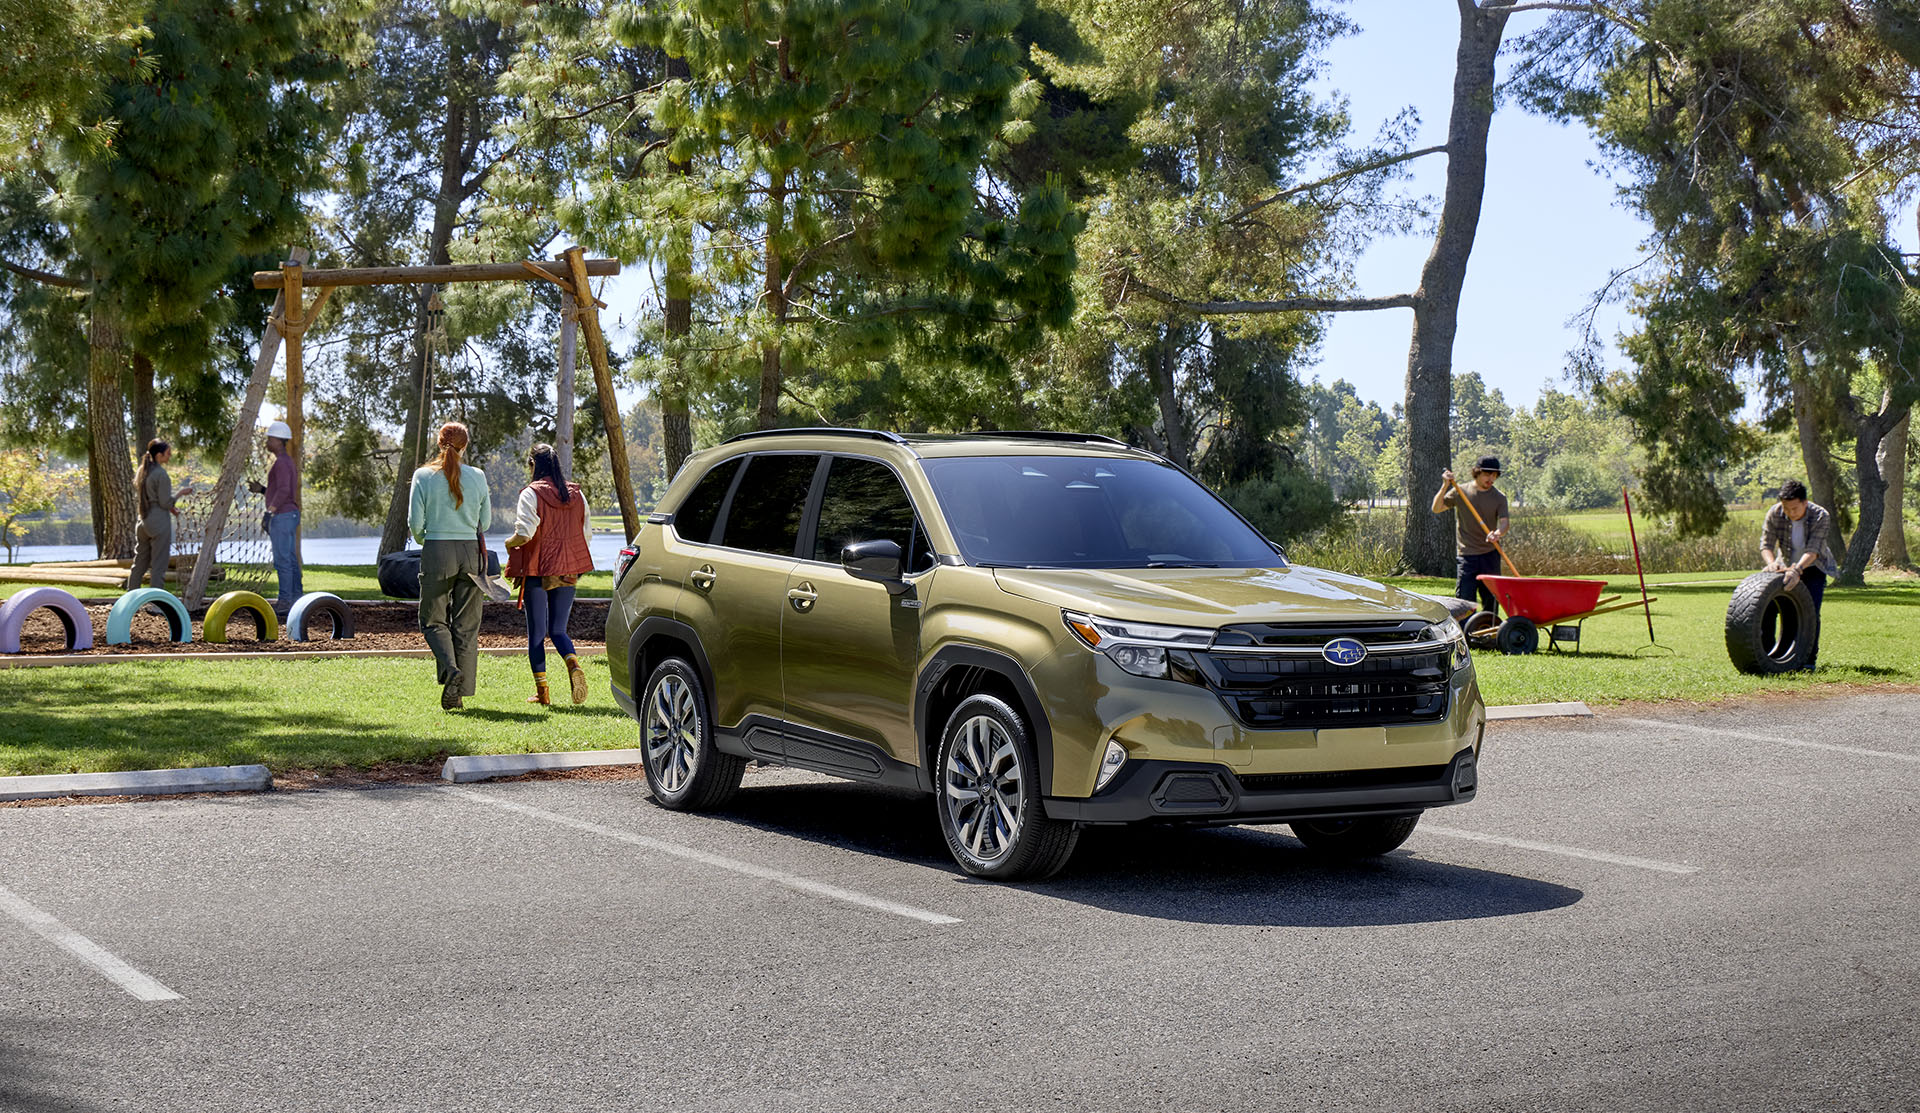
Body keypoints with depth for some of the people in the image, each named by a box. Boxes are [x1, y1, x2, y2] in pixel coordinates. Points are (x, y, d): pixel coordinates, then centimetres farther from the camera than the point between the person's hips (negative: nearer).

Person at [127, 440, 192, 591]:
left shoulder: (141, 471, 10)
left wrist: (170, 506, 15)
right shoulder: (161, 474, -15)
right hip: (159, 523, -8)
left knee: (140, 562, 14)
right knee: (159, 564, -2)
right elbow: (165, 502, -15)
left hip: (143, 522, 8)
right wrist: (181, 493, -1)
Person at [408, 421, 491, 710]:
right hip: (470, 552, 2)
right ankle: (459, 694, 6)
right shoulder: (477, 476, 2)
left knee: (433, 620, 11)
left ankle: (450, 669, -16)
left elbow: (415, 523, -4)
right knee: (466, 626, 7)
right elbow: (484, 523, 8)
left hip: (436, 552, -2)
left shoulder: (424, 476, -4)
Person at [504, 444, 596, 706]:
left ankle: (542, 691, 5)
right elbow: (587, 533, 9)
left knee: (536, 633, 5)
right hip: (567, 572, 4)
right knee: (558, 630, 12)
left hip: (537, 570, -4)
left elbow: (525, 533, -19)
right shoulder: (576, 494, 6)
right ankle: (574, 664, -18)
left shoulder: (532, 493, -10)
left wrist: (509, 544, 2)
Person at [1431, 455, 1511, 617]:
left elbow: (1504, 523, -6)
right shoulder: (1460, 492, 3)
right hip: (1467, 555, -2)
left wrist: (1498, 533, -29)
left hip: (1490, 555, 2)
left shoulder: (1499, 497, 5)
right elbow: (1436, 508, -2)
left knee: (1491, 600, 5)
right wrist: (1445, 486, -15)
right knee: (1464, 599, -6)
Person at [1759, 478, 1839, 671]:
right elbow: (1766, 543, -21)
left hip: (1813, 567, -3)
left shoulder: (1821, 516, -27)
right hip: (1786, 565, 3)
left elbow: (1813, 550, -35)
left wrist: (1797, 570, -51)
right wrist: (1771, 562, -43)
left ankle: (1809, 659, -6)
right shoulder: (1774, 513, -19)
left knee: (1811, 611, -14)